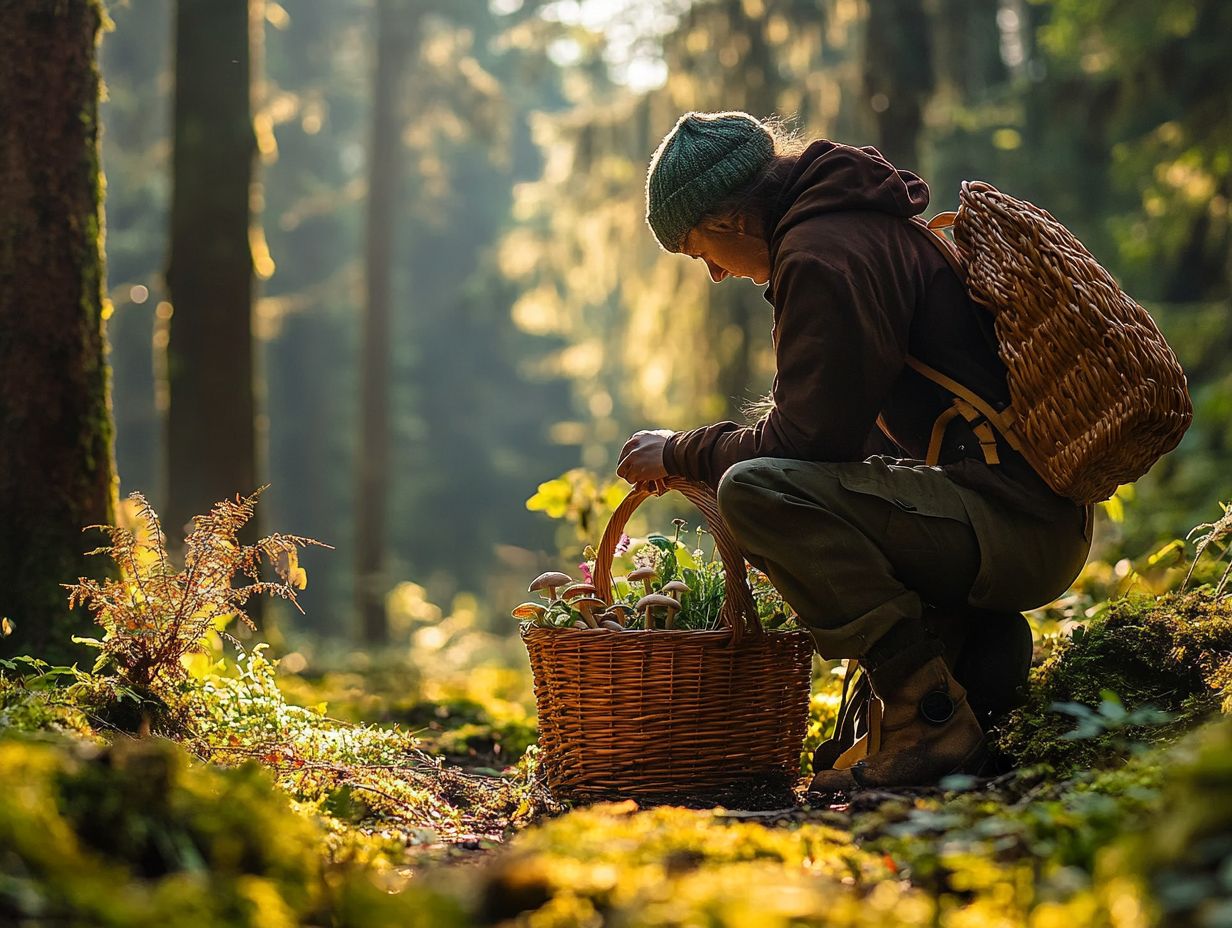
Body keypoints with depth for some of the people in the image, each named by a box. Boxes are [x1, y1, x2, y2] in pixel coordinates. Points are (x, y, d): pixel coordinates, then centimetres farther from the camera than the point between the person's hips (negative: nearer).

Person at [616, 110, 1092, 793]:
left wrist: (683, 455, 0)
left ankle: (929, 716, -19)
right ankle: (975, 637, 10)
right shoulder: (867, 225, 19)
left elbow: (806, 439, -15)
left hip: (1012, 524, -11)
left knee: (755, 491, -23)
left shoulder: (821, 255, -12)